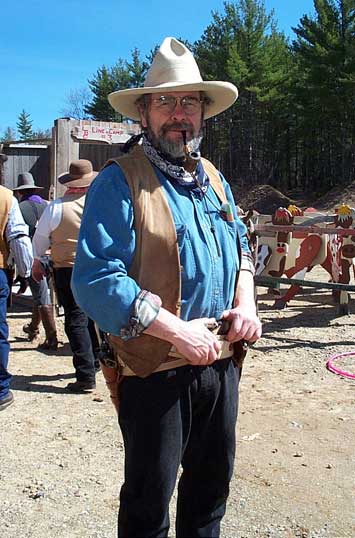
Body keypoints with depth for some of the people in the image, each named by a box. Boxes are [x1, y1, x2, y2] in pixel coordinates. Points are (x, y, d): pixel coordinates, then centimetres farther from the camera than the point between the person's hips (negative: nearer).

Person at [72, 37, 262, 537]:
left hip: (222, 363, 7)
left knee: (213, 481, 24)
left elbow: (240, 246, 20)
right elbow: (94, 281, -22)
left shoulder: (213, 179, 10)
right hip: (155, 372, -6)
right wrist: (178, 331, -25)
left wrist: (246, 303, 0)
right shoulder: (119, 183, -14)